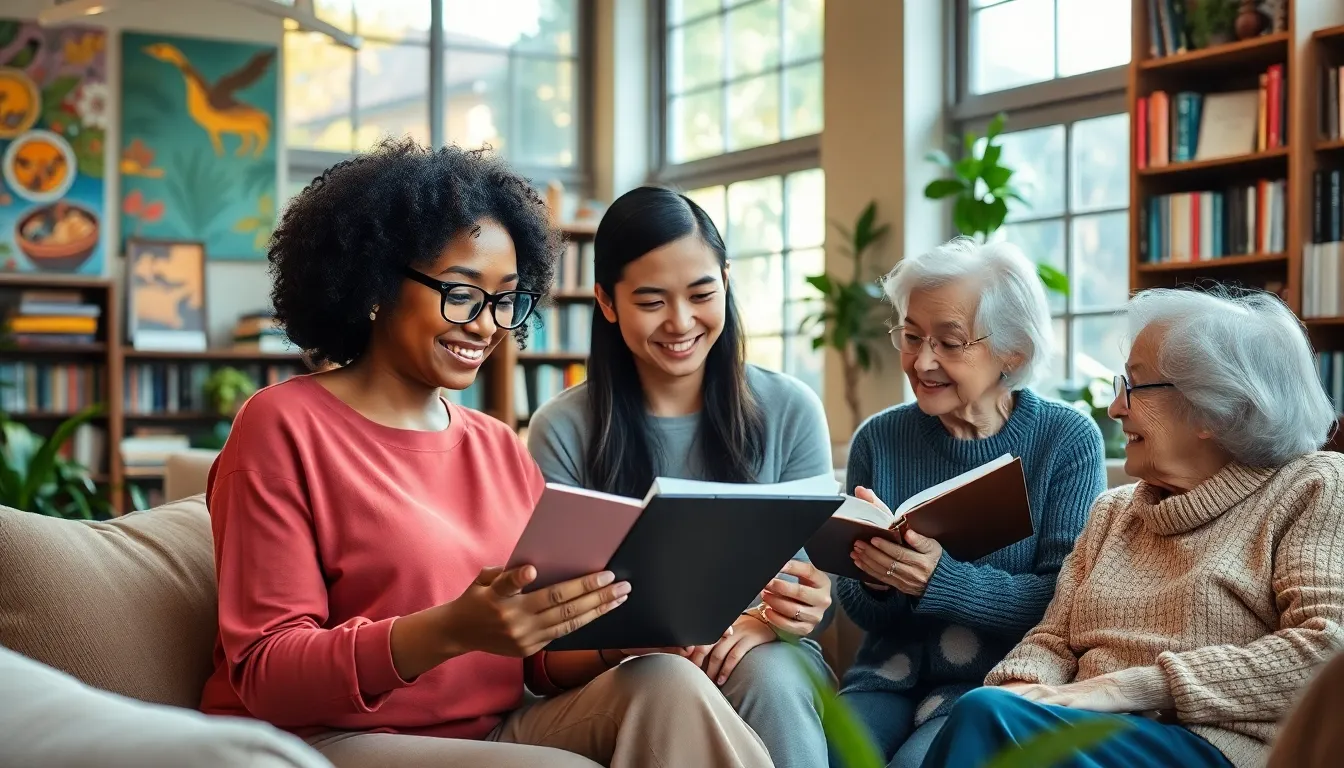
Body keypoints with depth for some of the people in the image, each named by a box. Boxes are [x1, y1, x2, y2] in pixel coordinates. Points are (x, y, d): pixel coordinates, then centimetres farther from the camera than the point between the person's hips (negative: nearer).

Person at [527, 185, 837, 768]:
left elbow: (815, 575, 2)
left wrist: (767, 623, -22)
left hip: (766, 655, 2)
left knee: (767, 675, -33)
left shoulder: (790, 410, 1)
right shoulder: (563, 431, -2)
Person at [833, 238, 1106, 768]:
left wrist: (941, 581, -25)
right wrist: (874, 583, -16)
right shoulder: (878, 440, 4)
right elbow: (857, 609, 8)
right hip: (889, 673, 3)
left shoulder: (1069, 441, -2)